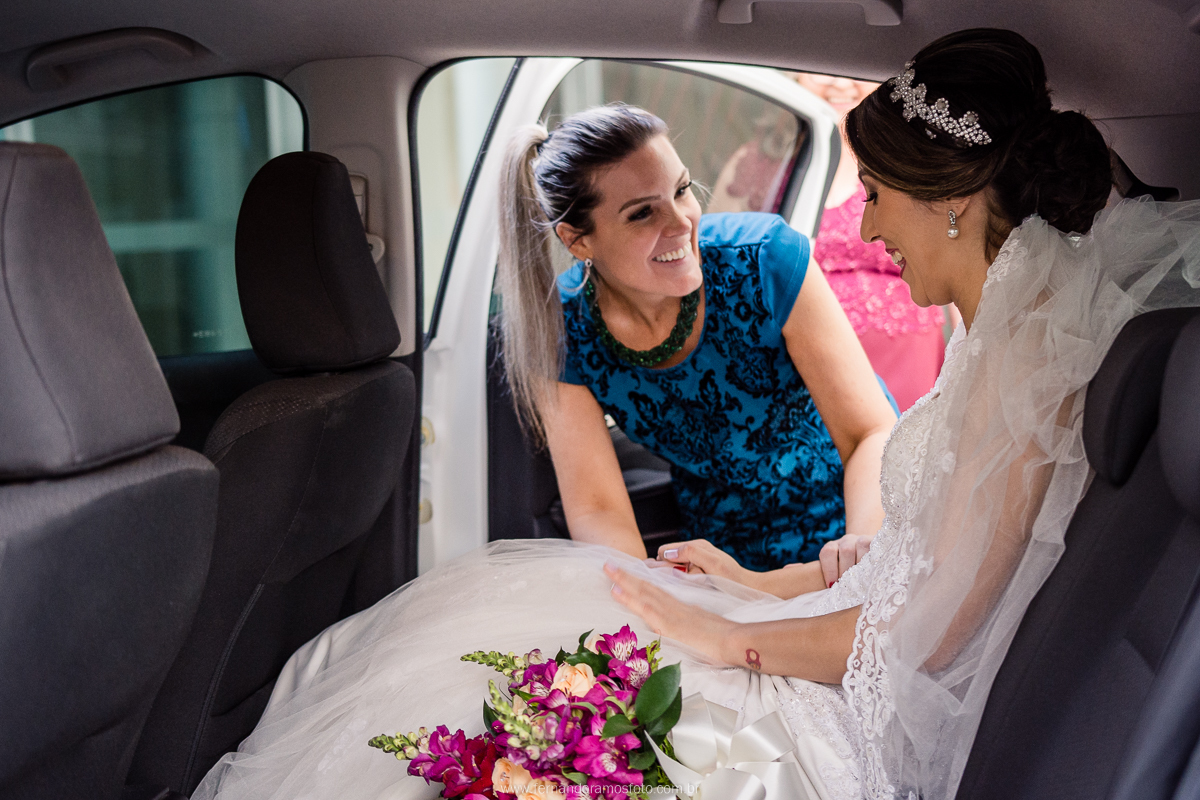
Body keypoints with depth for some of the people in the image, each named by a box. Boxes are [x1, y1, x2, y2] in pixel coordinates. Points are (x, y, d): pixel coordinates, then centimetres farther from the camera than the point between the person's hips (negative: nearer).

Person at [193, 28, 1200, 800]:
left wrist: (733, 639, -14)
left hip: (878, 717, -9)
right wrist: (769, 585, 11)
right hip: (861, 663, 9)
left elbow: (926, 634, -24)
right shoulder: (1002, 324, 8)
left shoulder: (1030, 349, -23)